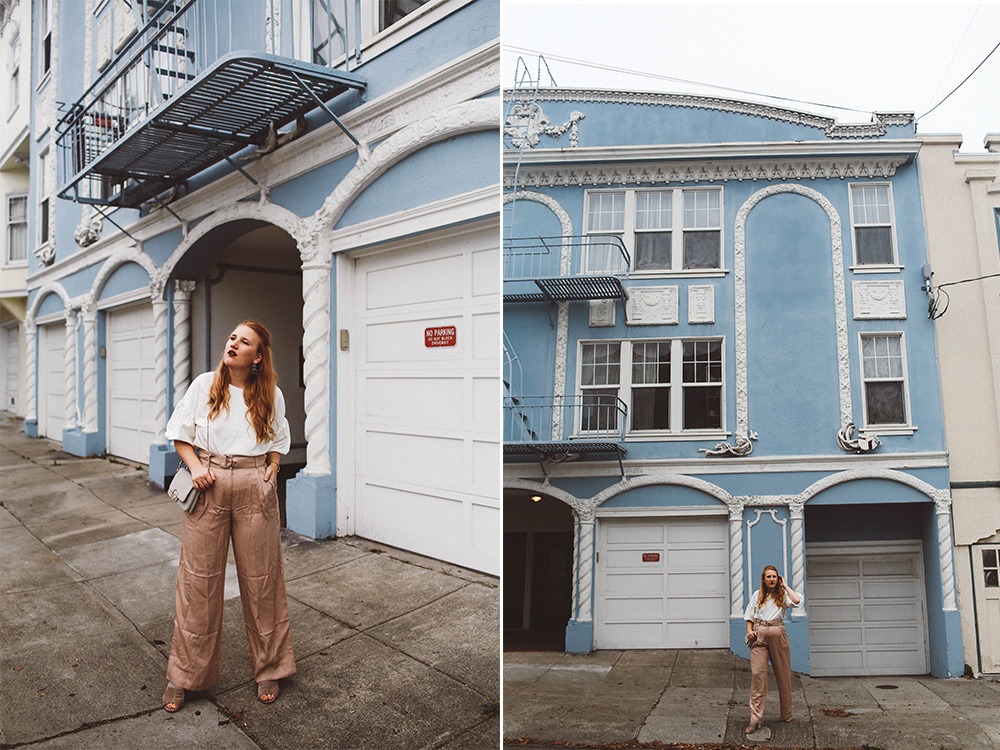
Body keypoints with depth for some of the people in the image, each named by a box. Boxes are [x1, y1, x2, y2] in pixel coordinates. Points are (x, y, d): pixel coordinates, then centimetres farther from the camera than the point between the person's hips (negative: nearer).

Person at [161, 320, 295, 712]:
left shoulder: (271, 394, 2)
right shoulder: (204, 385, 1)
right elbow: (180, 432, 7)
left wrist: (271, 470, -2)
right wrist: (195, 467, -7)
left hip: (254, 487, 0)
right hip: (210, 484, 0)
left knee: (260, 578, 6)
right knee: (199, 577, 5)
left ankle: (268, 668, 24)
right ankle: (184, 673, 23)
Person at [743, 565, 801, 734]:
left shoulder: (782, 595, 9)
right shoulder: (757, 595, 13)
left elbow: (797, 600, -13)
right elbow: (749, 615, 13)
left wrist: (785, 586, 1)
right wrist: (749, 630, -3)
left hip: (778, 633, 0)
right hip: (759, 634, 0)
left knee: (783, 674, 8)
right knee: (757, 673, -9)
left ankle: (787, 715, 25)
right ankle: (755, 719, -9)